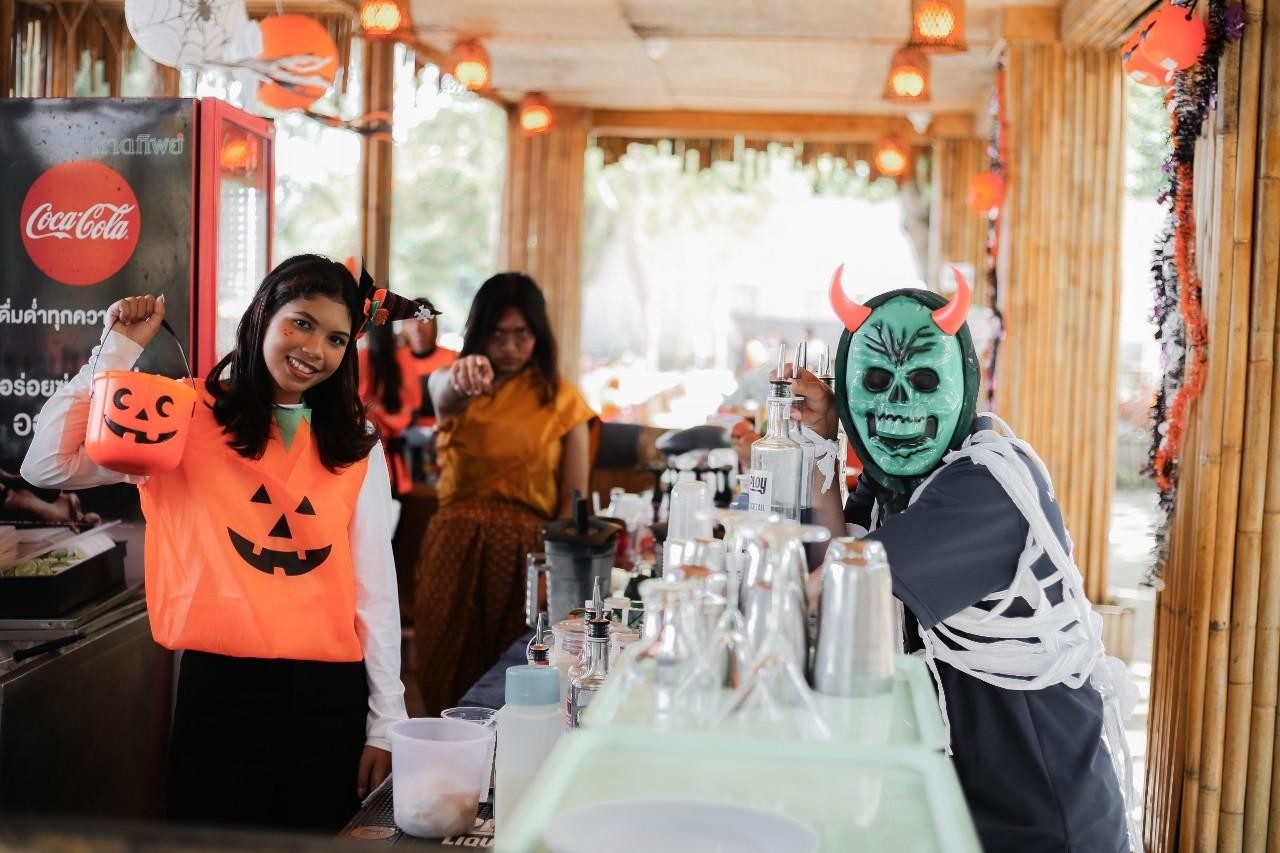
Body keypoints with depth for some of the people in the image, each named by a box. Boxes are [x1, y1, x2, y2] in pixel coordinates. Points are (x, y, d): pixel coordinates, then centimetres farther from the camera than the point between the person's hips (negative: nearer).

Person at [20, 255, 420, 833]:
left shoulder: (357, 446, 6)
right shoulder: (189, 418, 1)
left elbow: (374, 590, 5)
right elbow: (48, 465, -10)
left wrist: (385, 723, 2)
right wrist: (118, 352, -8)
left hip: (330, 692, 2)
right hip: (221, 683, -2)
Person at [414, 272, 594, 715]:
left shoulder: (562, 399, 1)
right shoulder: (455, 387, 3)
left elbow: (573, 499, 1)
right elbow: (443, 391, -24)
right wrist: (461, 378, -48)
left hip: (526, 551, -1)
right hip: (455, 546, 1)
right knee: (446, 674, 5)